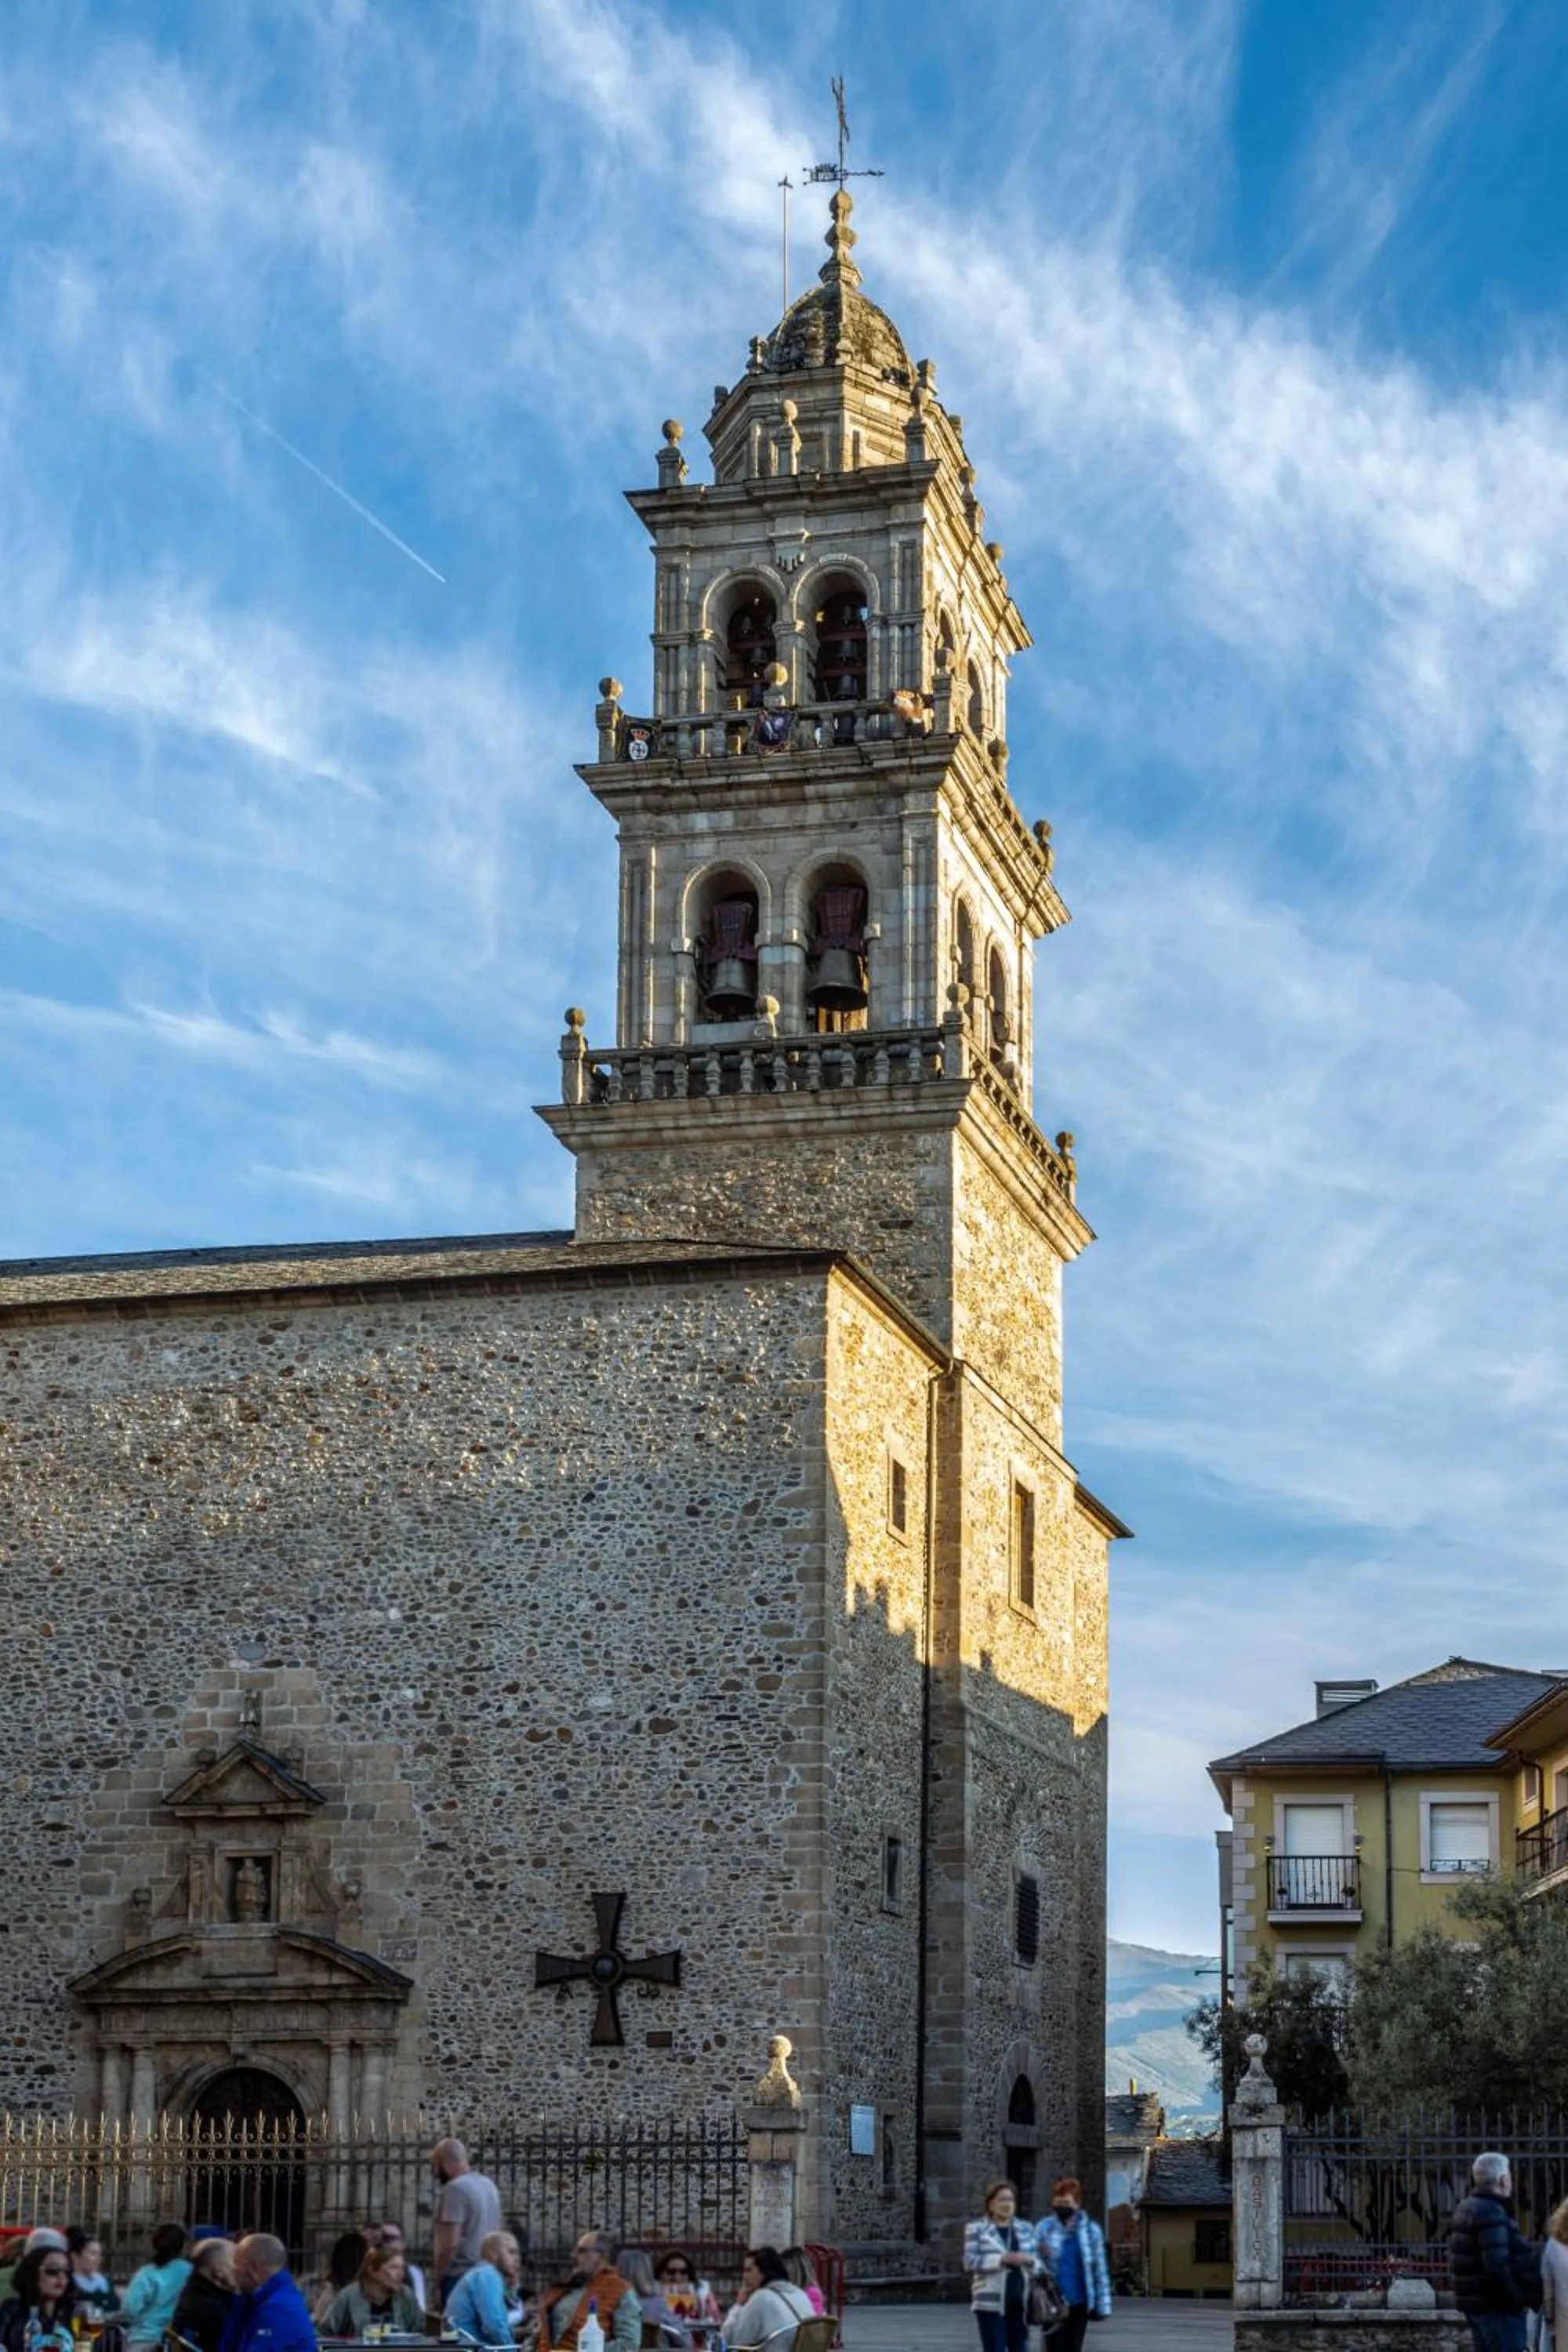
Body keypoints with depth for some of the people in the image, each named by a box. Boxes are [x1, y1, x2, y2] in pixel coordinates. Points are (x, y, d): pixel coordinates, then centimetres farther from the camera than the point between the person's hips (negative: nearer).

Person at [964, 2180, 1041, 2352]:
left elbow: (1038, 2262, 13)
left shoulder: (1026, 2228, 13)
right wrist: (1003, 2259, -21)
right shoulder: (977, 2229, 1)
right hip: (991, 2303, -4)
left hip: (1020, 2301, 4)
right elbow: (970, 2261, -10)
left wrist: (1030, 2261, -12)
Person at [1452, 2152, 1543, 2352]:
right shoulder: (1491, 2213, -18)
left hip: (1475, 2303, 10)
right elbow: (1497, 2266, -26)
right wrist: (1519, 2301, -17)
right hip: (1499, 2307, -10)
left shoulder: (1465, 2209, 14)